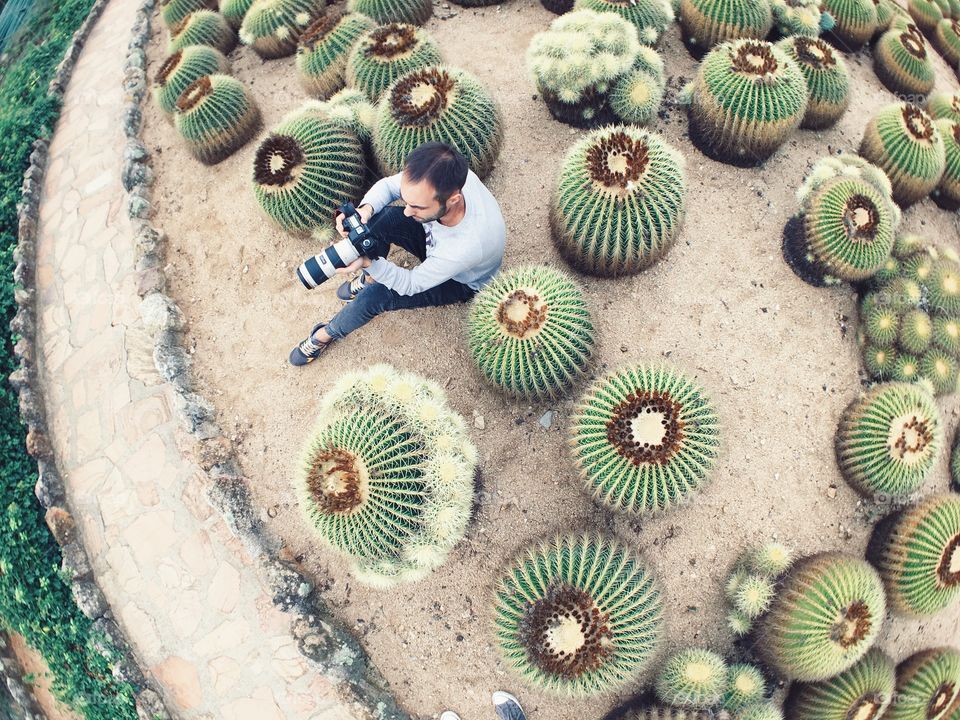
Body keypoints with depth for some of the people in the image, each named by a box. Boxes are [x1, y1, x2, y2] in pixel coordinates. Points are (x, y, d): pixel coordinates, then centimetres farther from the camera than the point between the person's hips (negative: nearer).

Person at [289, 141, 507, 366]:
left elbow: (411, 284, -29)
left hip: (459, 281, -5)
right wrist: (366, 209, -33)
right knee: (382, 216, -22)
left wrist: (368, 262, -44)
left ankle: (326, 335, 11)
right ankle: (369, 279, 9)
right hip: (434, 239, 5)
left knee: (375, 297, -22)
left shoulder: (469, 245, -46)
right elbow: (386, 185, -12)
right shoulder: (434, 177, -34)